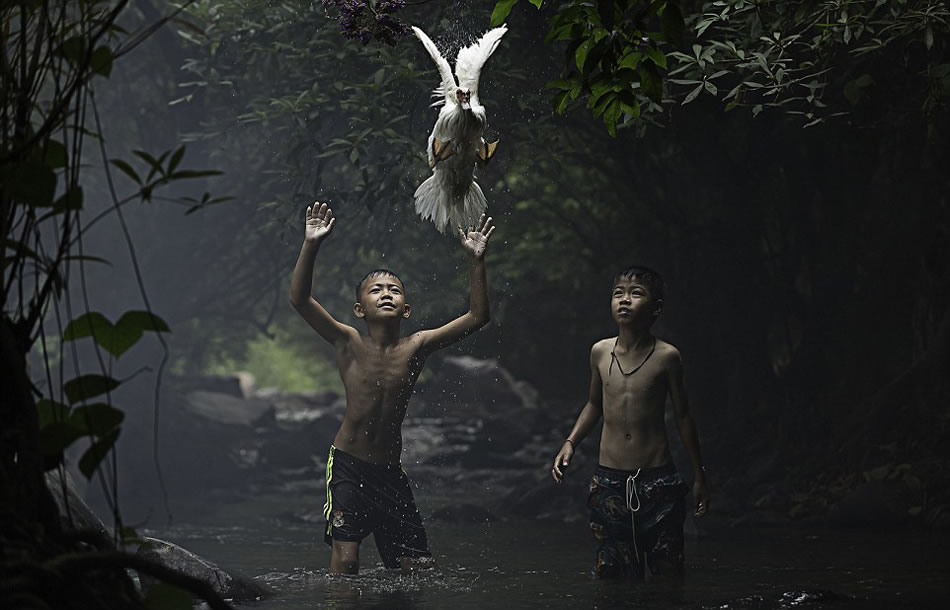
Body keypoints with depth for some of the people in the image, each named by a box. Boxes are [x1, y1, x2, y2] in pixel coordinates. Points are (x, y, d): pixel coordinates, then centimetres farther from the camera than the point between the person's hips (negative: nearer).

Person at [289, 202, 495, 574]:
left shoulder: (415, 347, -2)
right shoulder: (349, 344, -7)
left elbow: (477, 317, -5)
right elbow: (299, 299, -18)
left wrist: (476, 260, -12)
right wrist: (311, 245, -28)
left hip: (390, 472, 3)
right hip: (347, 464, -3)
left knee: (417, 565, 3)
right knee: (345, 561, -13)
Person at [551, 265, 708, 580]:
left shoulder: (666, 357, -6)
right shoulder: (600, 352, 2)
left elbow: (682, 416, 3)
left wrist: (699, 475, 7)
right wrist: (570, 443, 7)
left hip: (658, 482, -2)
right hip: (609, 483, 2)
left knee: (667, 571, 1)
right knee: (609, 571, 4)